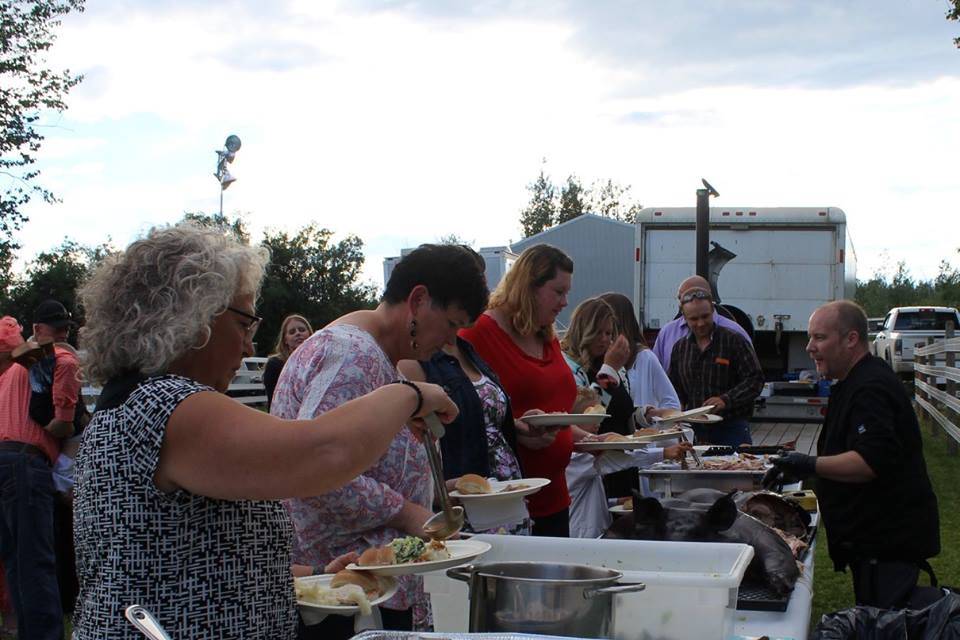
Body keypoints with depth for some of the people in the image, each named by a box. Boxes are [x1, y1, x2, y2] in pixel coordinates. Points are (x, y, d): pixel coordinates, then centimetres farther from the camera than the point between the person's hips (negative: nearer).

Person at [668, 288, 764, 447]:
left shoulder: (734, 341, -2)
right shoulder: (680, 348, 12)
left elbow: (755, 380, -8)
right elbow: (675, 389, 21)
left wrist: (726, 400, -21)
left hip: (731, 429, -3)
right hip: (694, 431, 3)